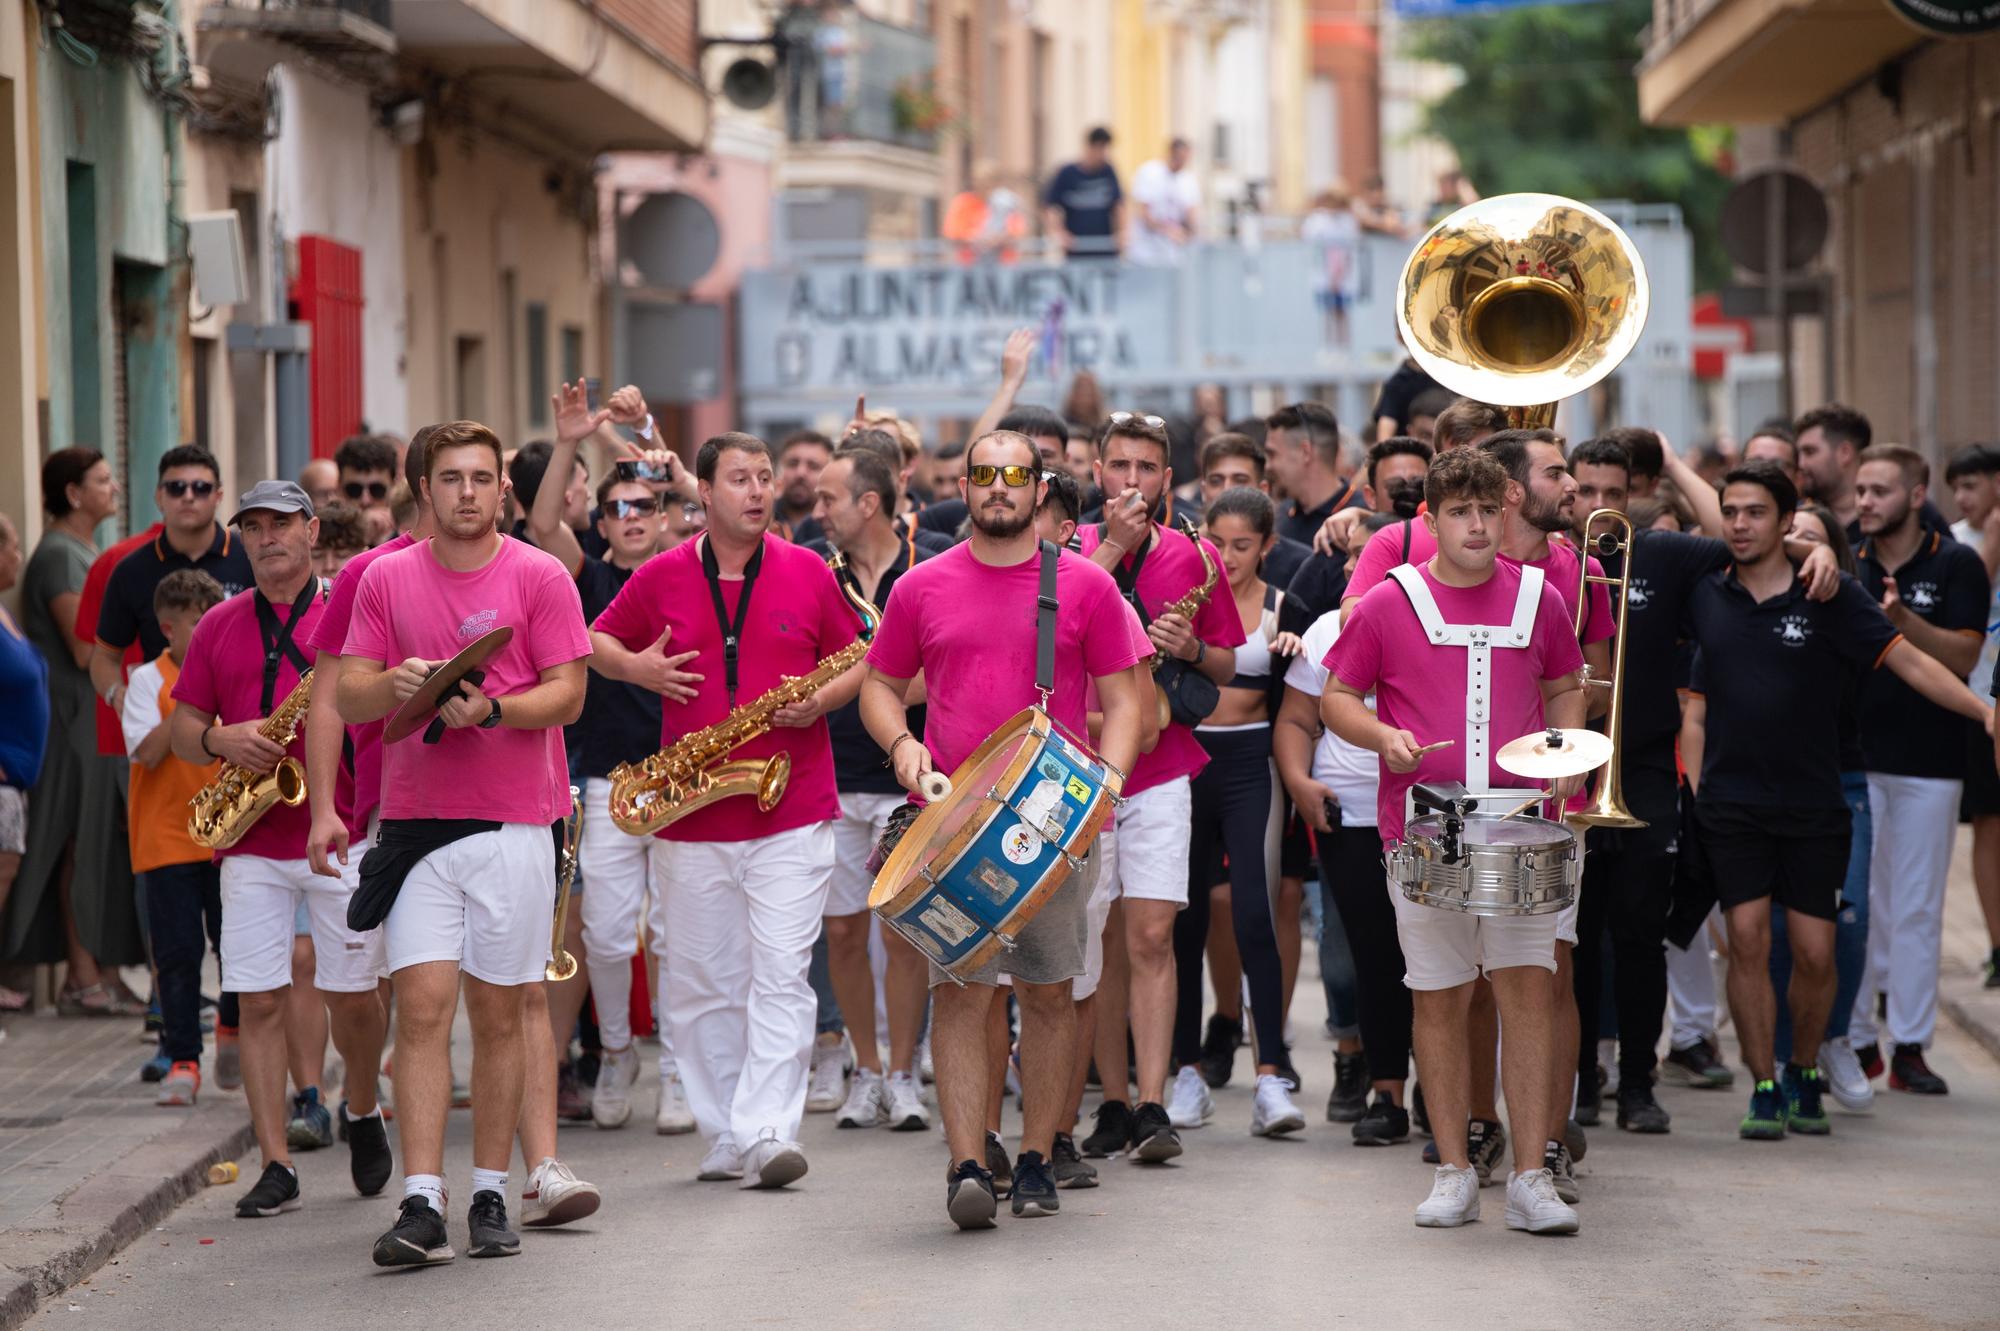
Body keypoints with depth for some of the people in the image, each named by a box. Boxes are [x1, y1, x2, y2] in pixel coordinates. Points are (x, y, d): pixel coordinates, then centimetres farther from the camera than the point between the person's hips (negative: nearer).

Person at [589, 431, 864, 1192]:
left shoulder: (808, 574, 3)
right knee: (700, 985, 7)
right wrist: (634, 666, -5)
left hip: (792, 812, -2)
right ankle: (725, 1138, 17)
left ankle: (766, 1132, -14)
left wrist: (822, 699, -8)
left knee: (780, 978, -10)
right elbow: (596, 641, 17)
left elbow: (858, 661, 12)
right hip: (690, 815, 2)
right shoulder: (661, 578, 4)